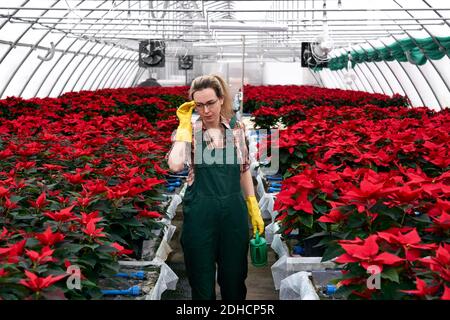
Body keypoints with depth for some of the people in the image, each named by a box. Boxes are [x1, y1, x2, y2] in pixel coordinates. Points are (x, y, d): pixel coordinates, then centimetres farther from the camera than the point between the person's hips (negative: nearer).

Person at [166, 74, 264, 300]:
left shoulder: (237, 128, 3)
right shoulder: (189, 130, -5)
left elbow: (244, 170, 11)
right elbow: (175, 165, -23)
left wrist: (254, 209, 8)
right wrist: (184, 126, -16)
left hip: (234, 211, 2)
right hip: (200, 212, -2)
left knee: (234, 278, 14)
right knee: (202, 280, 10)